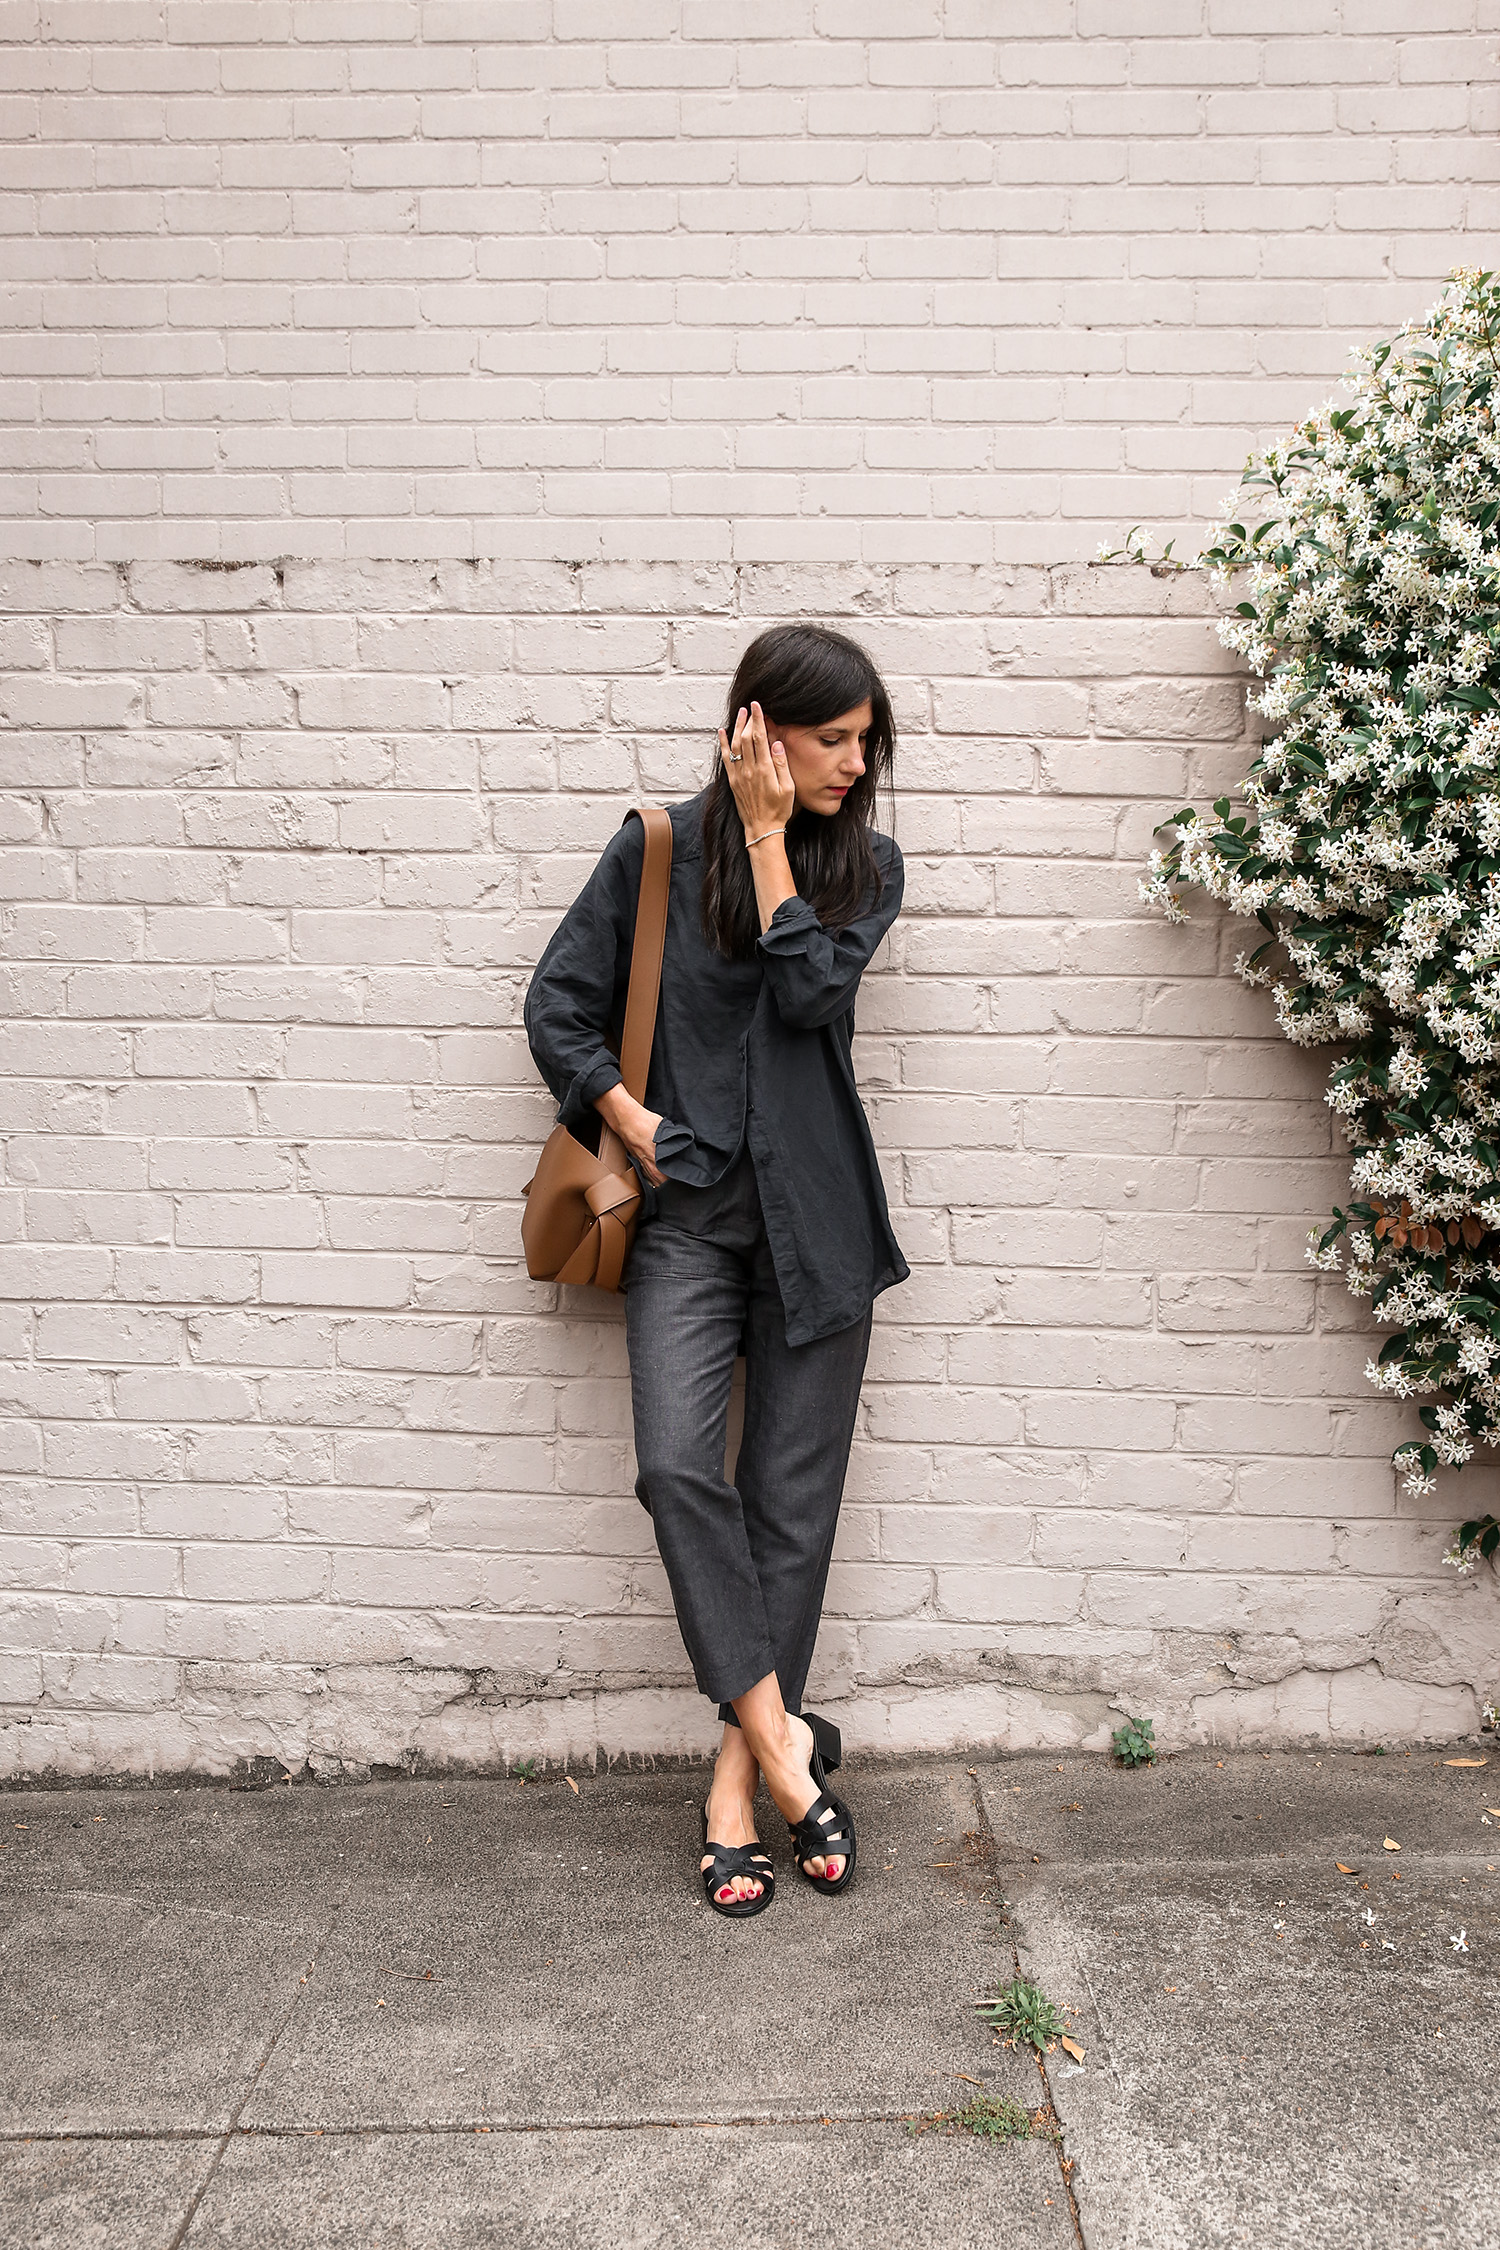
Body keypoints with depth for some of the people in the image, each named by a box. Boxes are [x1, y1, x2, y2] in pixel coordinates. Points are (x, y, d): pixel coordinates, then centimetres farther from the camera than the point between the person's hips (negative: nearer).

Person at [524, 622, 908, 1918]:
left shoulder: (867, 866, 6)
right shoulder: (660, 849, 2)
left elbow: (810, 992, -12)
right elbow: (561, 1004, 4)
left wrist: (768, 836, -9)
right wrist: (631, 1123, -6)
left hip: (814, 1213, 1)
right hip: (688, 1207, -1)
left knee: (794, 1493, 2)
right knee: (678, 1464, -18)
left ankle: (740, 1774, 15)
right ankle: (781, 1732, -3)